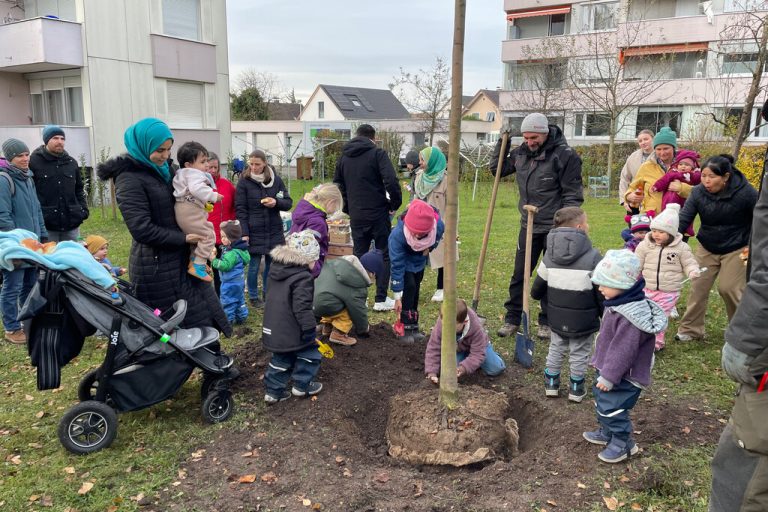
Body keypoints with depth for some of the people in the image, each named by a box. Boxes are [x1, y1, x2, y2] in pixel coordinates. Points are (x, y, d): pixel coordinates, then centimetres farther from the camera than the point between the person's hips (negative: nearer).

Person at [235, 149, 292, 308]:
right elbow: (240, 209, -5)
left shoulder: (276, 179, 3)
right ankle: (253, 297, 19)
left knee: (272, 263, 10)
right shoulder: (244, 181, -4)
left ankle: (268, 293, 28)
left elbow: (288, 203, 6)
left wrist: (276, 202, -15)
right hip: (254, 232, -3)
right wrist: (244, 233, -11)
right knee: (254, 265, 2)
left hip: (274, 231, 3)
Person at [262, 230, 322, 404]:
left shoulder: (275, 268, 7)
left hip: (273, 328, 8)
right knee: (310, 353, 13)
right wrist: (310, 330, -17)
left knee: (281, 358, 22)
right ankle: (302, 385, 20)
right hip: (293, 330, -8)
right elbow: (302, 309, -25)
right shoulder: (303, 278, -20)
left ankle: (273, 390, 26)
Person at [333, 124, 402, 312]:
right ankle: (381, 299, 5)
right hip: (378, 214, -4)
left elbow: (337, 184, 18)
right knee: (384, 255, 6)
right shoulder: (377, 153, -7)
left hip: (356, 216, 4)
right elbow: (391, 181, -19)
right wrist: (395, 204, -5)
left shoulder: (344, 157, 10)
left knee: (358, 256, 13)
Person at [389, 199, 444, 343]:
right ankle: (406, 329, -8)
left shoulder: (439, 226, -35)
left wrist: (429, 247, -26)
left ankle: (413, 327, 19)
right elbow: (397, 265, -36)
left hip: (420, 261, 4)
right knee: (409, 287, -17)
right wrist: (397, 297, -32)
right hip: (404, 260, -3)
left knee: (415, 288, 8)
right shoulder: (398, 235, -43)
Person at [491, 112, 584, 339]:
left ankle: (547, 322, 22)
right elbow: (498, 168, 19)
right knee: (519, 274, 10)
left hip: (554, 228, -5)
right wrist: (502, 142, 4)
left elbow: (573, 195, -13)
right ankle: (512, 318, 23)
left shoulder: (565, 155, -14)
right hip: (528, 225, 5)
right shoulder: (521, 152, 3)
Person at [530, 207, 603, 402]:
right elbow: (602, 293, -12)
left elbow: (537, 289, 6)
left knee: (556, 349, 22)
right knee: (579, 354, 13)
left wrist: (537, 294, 29)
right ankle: (576, 389, 25)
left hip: (556, 318, 4)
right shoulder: (593, 257, -17)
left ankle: (551, 383, 32)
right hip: (583, 320, -4)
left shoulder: (549, 255, -2)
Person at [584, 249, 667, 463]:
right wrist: (603, 371, 23)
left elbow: (623, 350, -29)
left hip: (623, 376, -10)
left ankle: (623, 443, 20)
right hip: (607, 368, 10)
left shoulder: (630, 316, -31)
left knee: (611, 407, 0)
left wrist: (609, 376, -22)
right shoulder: (618, 304, 2)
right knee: (601, 401, 23)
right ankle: (607, 433, 43)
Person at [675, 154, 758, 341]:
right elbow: (684, 218, -20)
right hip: (707, 247, 3)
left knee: (728, 288, -7)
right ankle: (690, 329, 13)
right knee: (698, 287, 1)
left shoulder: (745, 192, -20)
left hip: (736, 249, -3)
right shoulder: (698, 192, -14)